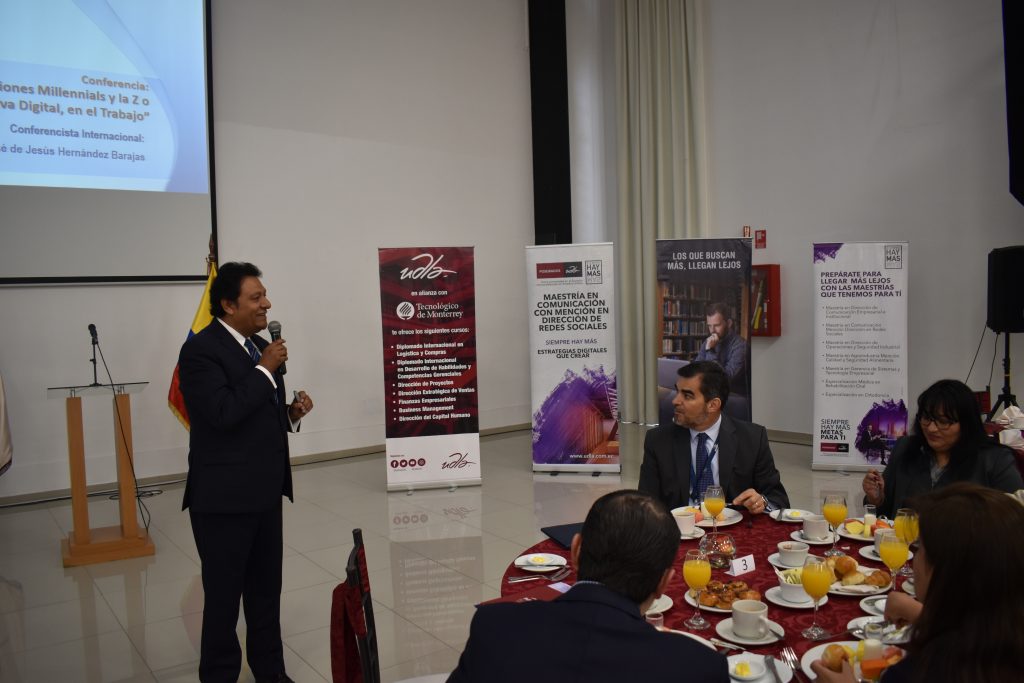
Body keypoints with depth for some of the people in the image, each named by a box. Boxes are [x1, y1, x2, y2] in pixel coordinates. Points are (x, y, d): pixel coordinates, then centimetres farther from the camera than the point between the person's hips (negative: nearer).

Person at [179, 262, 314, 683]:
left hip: (265, 491, 8)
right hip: (224, 496, -8)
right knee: (224, 596, 8)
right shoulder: (200, 350, -14)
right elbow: (223, 412, -27)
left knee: (267, 590, 18)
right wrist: (266, 370, -19)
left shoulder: (260, 347, 10)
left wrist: (291, 412, -1)